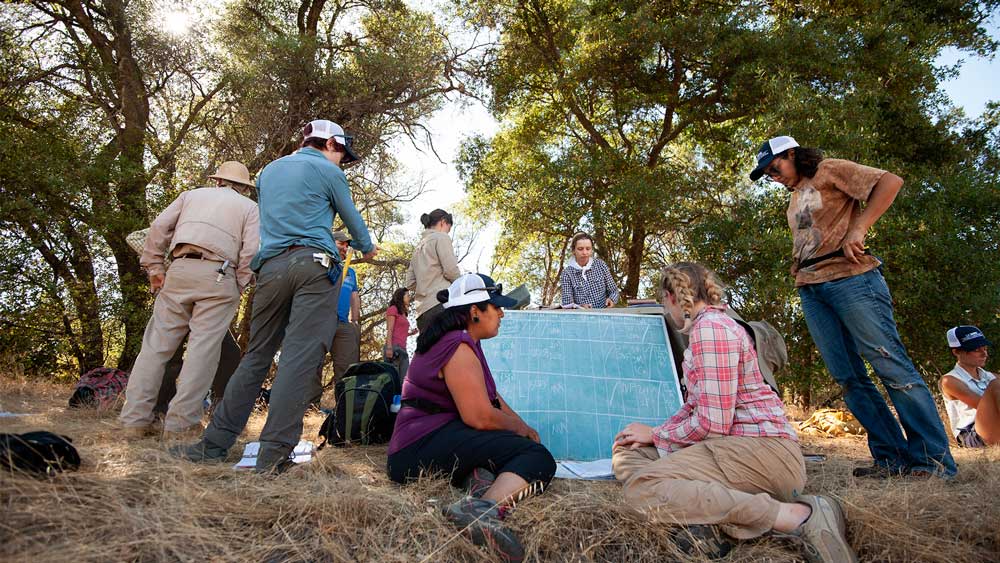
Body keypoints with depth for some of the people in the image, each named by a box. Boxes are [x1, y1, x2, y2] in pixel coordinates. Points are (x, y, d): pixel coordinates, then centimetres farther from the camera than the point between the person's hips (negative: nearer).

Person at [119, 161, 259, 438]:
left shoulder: (192, 194, 24)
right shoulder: (249, 207, 16)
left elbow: (159, 227, 10)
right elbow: (252, 250, -2)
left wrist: (154, 268, 13)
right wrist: (239, 286, 4)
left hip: (180, 270, 3)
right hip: (218, 277, -2)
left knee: (156, 344, 7)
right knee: (203, 349, -2)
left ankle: (135, 419, 5)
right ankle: (180, 423, -4)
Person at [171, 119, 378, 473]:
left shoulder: (269, 171, 25)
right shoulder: (326, 170, 7)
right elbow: (352, 218, 15)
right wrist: (367, 248, 36)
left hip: (272, 267, 6)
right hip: (314, 264, -5)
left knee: (257, 355, 11)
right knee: (301, 357, -10)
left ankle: (213, 444, 11)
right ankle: (273, 452, -15)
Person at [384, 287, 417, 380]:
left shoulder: (404, 313, 25)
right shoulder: (393, 309, 3)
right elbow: (389, 330, -6)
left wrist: (411, 333, 10)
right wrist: (389, 347, -16)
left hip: (403, 349, 8)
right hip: (394, 347, -8)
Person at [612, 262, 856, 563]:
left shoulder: (709, 327, -14)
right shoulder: (707, 325, 21)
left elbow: (712, 424, -19)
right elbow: (695, 405, 24)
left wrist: (656, 434, -3)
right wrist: (657, 433, 8)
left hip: (764, 448, -11)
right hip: (731, 445, 11)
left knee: (642, 488, -29)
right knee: (626, 454, 6)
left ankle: (798, 516, -24)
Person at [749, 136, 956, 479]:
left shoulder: (829, 170, 4)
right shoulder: (795, 199, 27)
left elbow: (890, 182, -8)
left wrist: (858, 229, -16)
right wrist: (799, 271, 11)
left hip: (849, 278, -8)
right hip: (810, 290, 8)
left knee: (890, 364, -10)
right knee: (848, 377, 1)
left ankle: (934, 459, -4)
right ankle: (893, 459, 5)